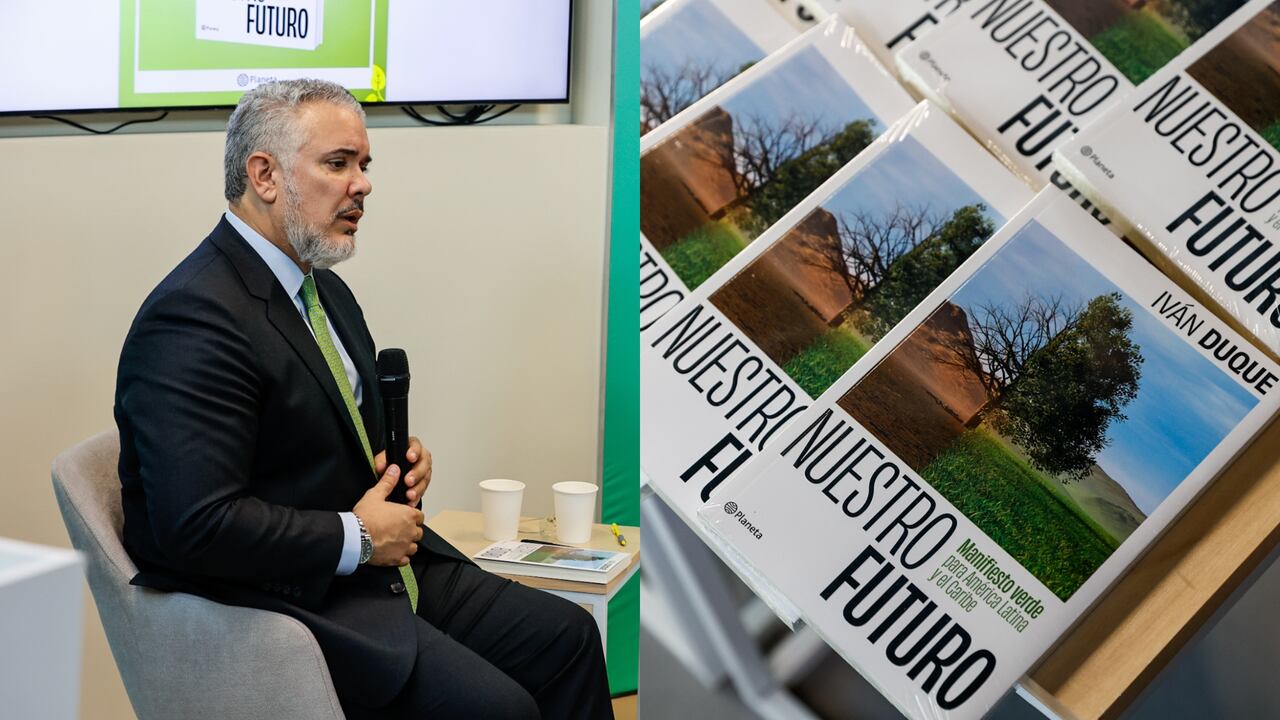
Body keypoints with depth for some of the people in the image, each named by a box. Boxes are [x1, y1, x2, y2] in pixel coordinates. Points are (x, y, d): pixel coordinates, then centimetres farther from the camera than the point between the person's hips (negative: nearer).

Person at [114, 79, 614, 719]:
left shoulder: (327, 291, 12)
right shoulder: (195, 317, -21)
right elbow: (198, 523, -28)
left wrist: (399, 457, 5)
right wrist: (357, 536, -18)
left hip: (380, 564, 10)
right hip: (283, 599, -10)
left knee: (567, 636, 3)